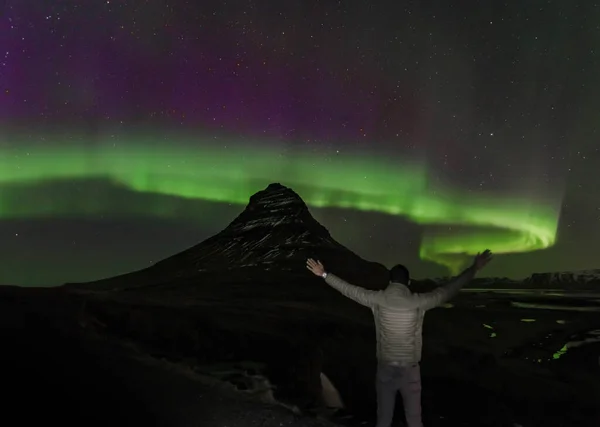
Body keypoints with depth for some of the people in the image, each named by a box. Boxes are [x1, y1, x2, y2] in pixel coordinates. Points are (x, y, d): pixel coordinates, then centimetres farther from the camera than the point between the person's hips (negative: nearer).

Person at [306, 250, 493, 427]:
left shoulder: (378, 299, -10)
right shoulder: (417, 301, -14)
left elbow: (349, 289, 0)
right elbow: (446, 291, -7)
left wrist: (324, 274, 12)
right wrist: (473, 269, 2)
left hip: (385, 368, 2)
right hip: (409, 369, -1)